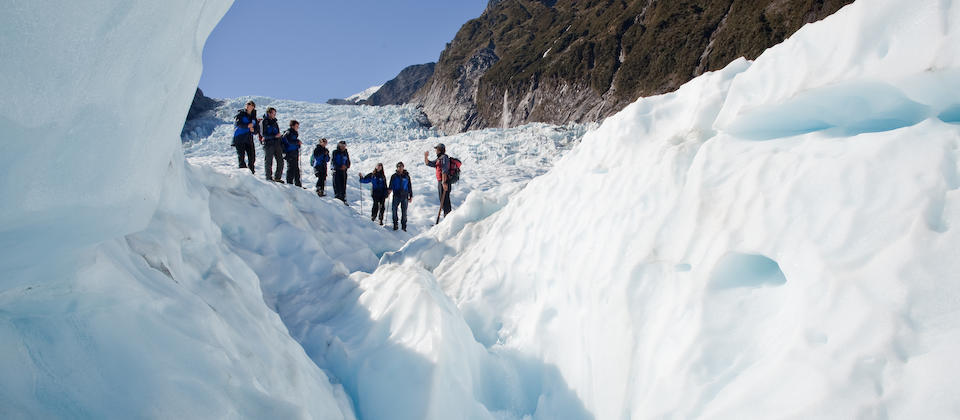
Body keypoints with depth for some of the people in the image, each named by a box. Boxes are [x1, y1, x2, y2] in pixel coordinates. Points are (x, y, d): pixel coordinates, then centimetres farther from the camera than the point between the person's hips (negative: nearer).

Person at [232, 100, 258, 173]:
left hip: (249, 139, 4)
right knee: (241, 155, -8)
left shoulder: (254, 117, 15)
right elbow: (236, 123, -15)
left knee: (252, 156, -1)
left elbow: (256, 130, 13)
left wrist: (253, 130, -10)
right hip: (239, 138, -4)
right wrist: (247, 126, -23)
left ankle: (251, 172, 13)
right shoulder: (241, 113, 2)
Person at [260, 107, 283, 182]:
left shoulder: (274, 122, 19)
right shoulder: (264, 122, -2)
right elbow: (263, 134, -12)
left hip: (277, 144, 6)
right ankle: (269, 178, 4)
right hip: (268, 144, -6)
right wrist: (275, 136, -19)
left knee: (280, 162, -1)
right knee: (268, 162, -4)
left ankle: (277, 178, 7)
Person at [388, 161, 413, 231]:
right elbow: (391, 185, 7)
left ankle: (404, 226, 8)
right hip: (396, 196, 0)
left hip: (404, 196, 0)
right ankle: (395, 225, 4)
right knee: (394, 210, -8)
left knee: (404, 212, 0)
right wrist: (390, 190, -15)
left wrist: (411, 196, 8)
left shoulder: (406, 176, 8)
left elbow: (410, 187, 12)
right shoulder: (394, 176, 7)